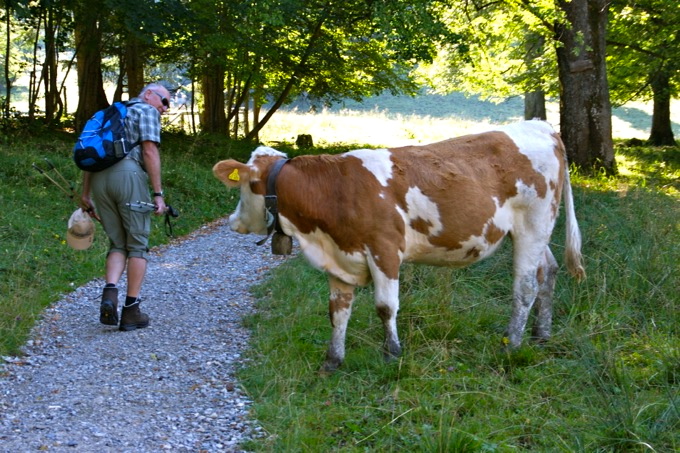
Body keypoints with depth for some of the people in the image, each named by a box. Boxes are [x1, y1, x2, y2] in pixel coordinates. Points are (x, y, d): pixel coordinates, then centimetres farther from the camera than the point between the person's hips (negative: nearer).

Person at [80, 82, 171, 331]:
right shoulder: (147, 112, 8)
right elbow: (149, 151, -6)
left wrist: (86, 194, 24)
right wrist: (158, 193, -8)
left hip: (99, 179, 6)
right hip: (128, 175, -6)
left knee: (118, 243, 13)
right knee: (137, 244, 4)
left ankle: (110, 292, -12)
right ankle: (131, 310, 2)